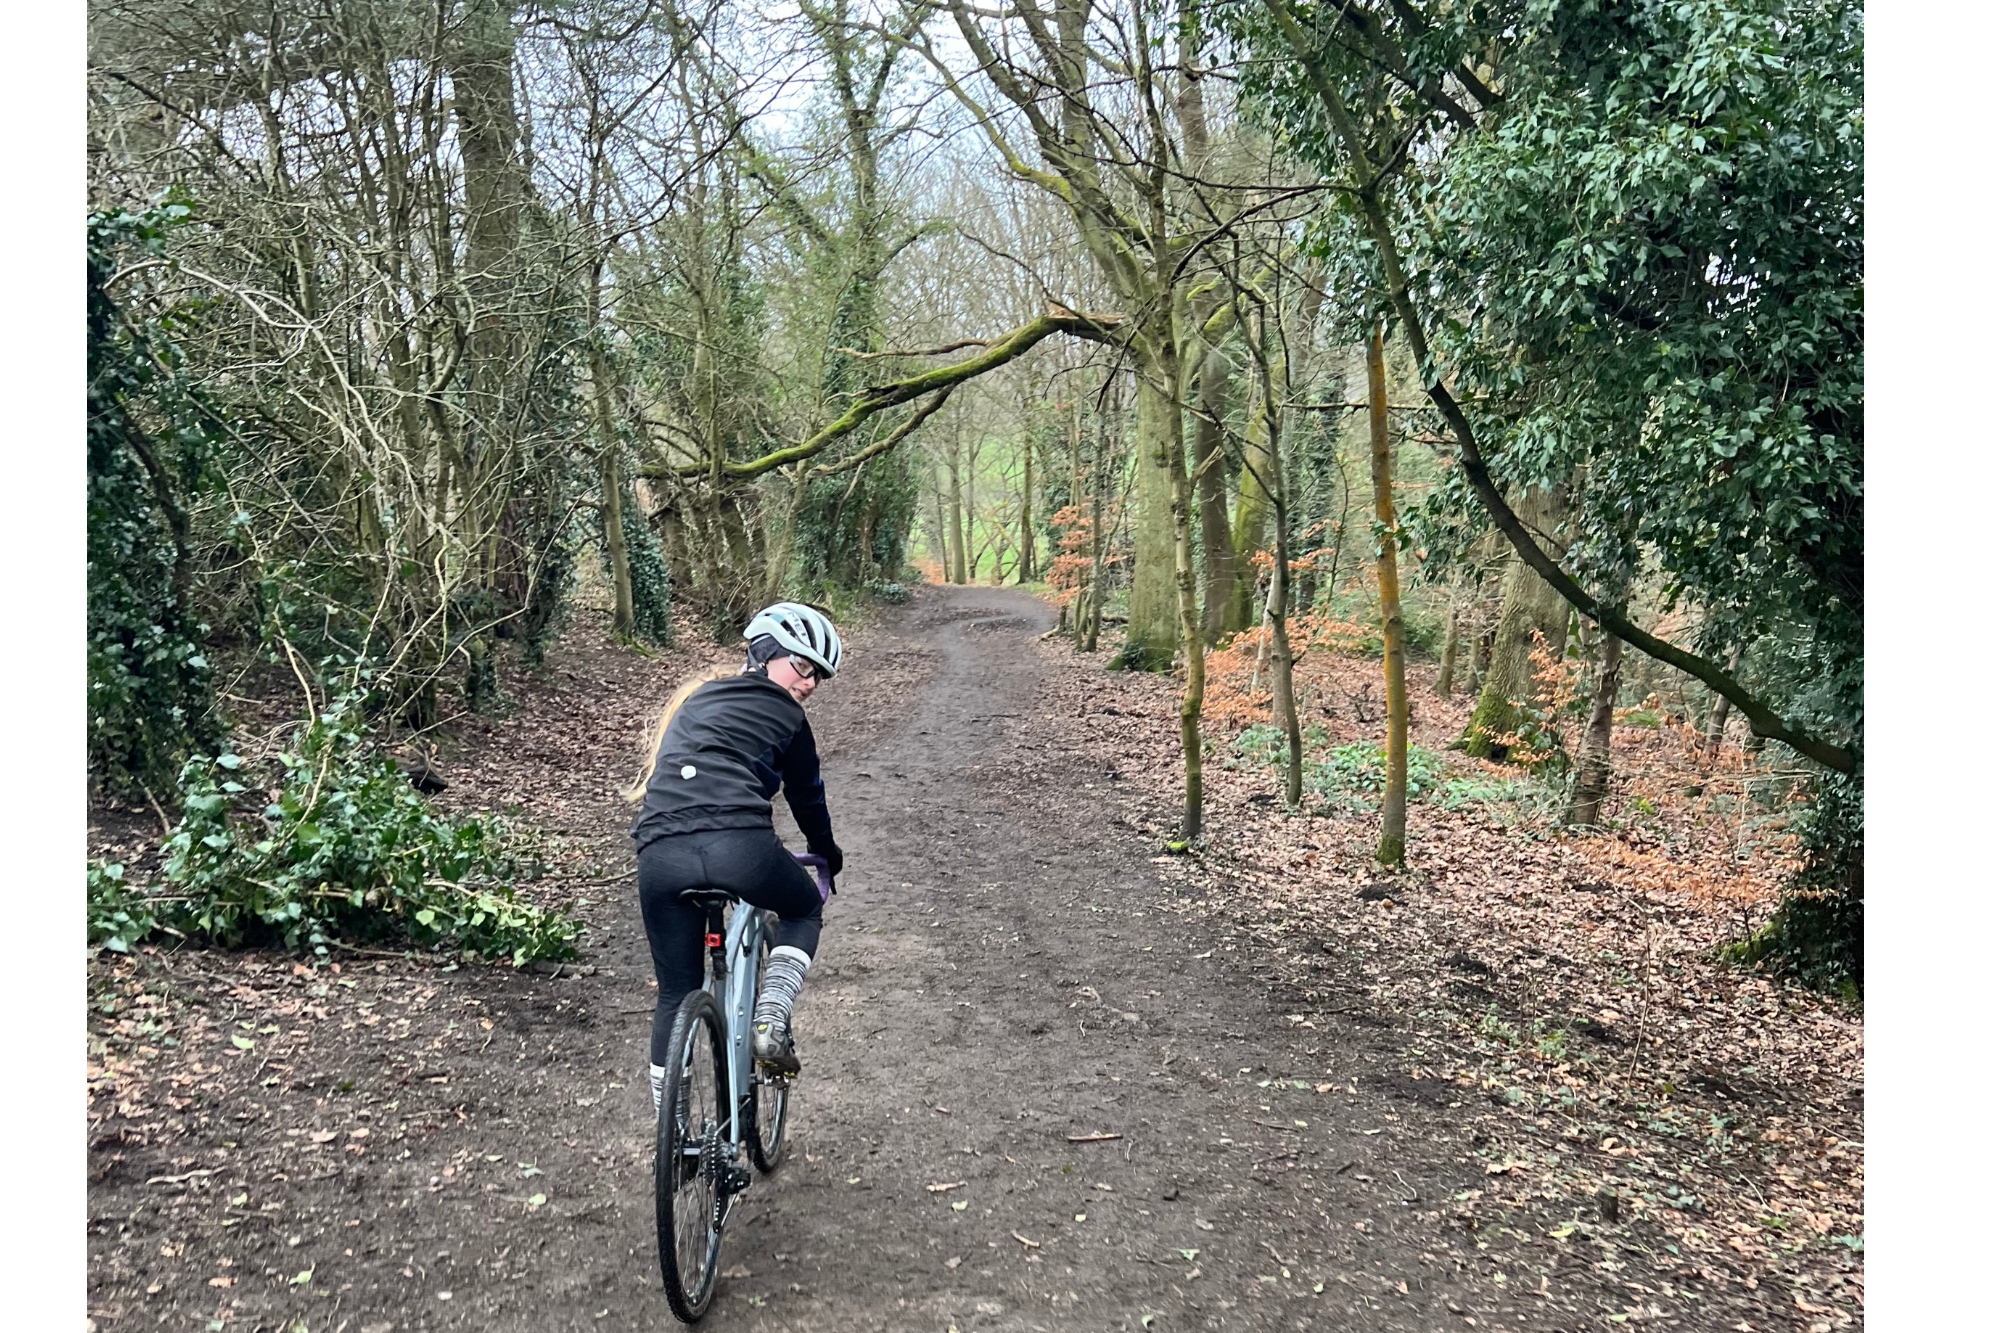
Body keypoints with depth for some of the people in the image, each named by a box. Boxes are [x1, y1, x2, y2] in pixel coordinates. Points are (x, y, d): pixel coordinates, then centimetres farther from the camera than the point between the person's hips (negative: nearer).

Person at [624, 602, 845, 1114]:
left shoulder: (696, 696, 32)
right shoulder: (787, 715, 16)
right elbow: (807, 798, 27)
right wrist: (828, 856, 45)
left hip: (660, 855, 4)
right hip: (738, 846, -4)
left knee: (675, 994, 20)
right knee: (804, 910, 28)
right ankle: (770, 1021, 7)